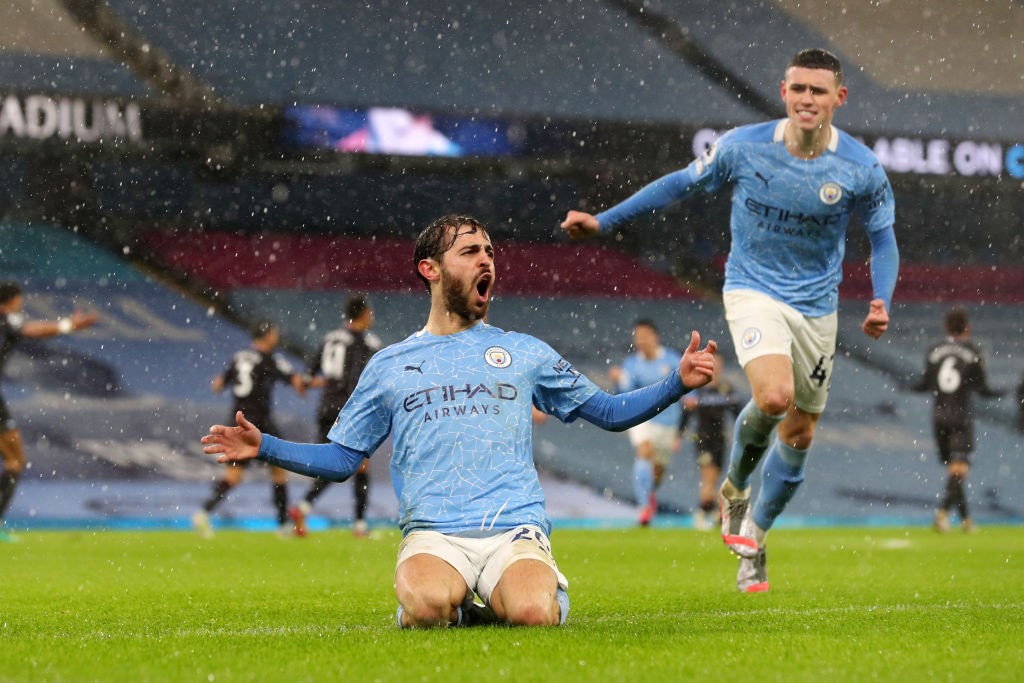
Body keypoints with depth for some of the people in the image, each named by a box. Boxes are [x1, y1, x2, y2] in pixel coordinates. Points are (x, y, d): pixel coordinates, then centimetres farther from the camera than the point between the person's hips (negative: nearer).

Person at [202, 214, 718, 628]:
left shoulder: (523, 352, 18)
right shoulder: (388, 365, 18)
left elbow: (610, 413, 20)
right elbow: (341, 459, 19)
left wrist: (679, 383, 5)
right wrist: (264, 447, 5)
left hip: (516, 528, 1)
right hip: (433, 534, -1)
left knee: (534, 615, -32)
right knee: (426, 608, -36)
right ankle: (457, 610, 2)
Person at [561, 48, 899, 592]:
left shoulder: (860, 168, -11)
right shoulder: (744, 147, -13)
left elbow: (883, 237, 3)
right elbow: (683, 183, 2)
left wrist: (881, 302, -14)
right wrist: (605, 220, 2)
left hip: (816, 306, 3)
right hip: (753, 290, -3)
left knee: (799, 434, 8)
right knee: (774, 395, -28)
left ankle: (752, 537, 30)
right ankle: (735, 488, 3)